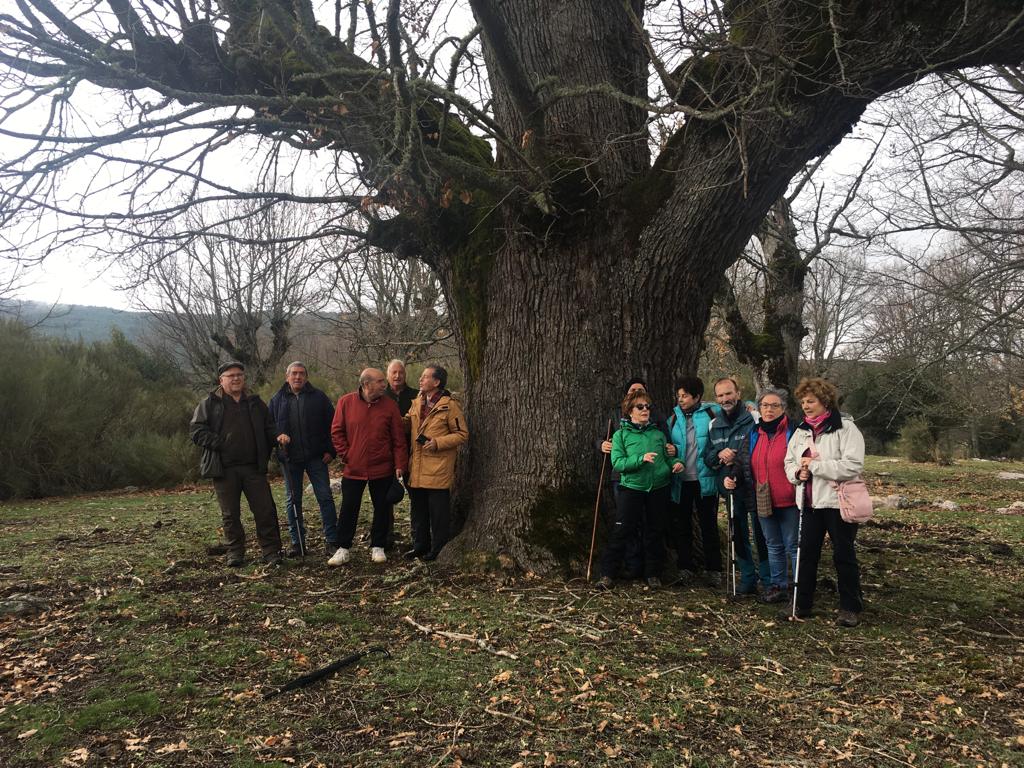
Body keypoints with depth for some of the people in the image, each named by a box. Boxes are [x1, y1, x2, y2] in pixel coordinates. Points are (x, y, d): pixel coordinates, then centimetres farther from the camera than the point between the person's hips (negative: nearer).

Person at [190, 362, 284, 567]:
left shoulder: (255, 403, 14)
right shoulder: (209, 403, 3)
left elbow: (269, 428, 20)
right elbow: (196, 430, -4)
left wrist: (277, 437, 1)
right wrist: (219, 444, -13)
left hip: (253, 467, 2)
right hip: (224, 469, -2)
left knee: (265, 510, -1)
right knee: (230, 514, 7)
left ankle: (271, 552, 8)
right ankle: (235, 553, 20)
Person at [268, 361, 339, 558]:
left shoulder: (318, 398, 2)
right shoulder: (277, 400, 7)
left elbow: (331, 424, 2)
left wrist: (330, 450, -4)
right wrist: (277, 436, -10)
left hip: (315, 457, -2)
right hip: (289, 459, 2)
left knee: (325, 497, -2)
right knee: (293, 501, 8)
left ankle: (331, 540, 5)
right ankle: (297, 542, 17)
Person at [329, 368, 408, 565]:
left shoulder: (389, 405, -4)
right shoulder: (346, 402, -5)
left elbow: (399, 438, -2)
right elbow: (336, 432, 2)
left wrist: (400, 465, -6)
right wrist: (345, 455, -4)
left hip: (382, 469, 1)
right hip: (353, 468, 0)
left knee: (381, 509, 8)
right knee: (348, 509, 6)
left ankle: (377, 547, 22)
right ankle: (343, 549, 18)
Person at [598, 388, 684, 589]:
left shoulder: (658, 433, 10)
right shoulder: (621, 435, -1)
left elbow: (666, 457, 18)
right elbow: (617, 463, -11)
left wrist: (675, 462, -5)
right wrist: (641, 459, -23)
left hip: (658, 488, 3)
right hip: (631, 488, -3)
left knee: (654, 532, 11)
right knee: (622, 531, -4)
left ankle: (652, 574, 24)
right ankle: (607, 574, 5)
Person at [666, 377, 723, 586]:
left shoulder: (711, 413, -3)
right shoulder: (674, 417, 6)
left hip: (705, 480, -3)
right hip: (680, 480, 3)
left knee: (709, 525, 6)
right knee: (681, 525, 10)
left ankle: (713, 569, 17)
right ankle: (685, 567, 22)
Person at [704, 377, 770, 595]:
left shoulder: (753, 419, -9)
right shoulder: (714, 425, 10)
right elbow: (707, 457, 14)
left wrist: (735, 475, -20)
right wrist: (719, 455, -9)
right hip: (730, 489, 6)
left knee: (762, 536, 1)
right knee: (739, 536, 14)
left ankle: (768, 581, 13)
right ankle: (748, 579, 26)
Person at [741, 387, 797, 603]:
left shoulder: (792, 431, -9)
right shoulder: (755, 433, 10)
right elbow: (750, 466, 18)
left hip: (788, 501, -6)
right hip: (764, 501, 6)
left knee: (793, 546, 2)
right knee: (773, 545, 16)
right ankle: (778, 585, 27)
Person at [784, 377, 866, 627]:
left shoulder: (846, 427, -10)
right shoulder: (802, 430, 11)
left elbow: (853, 465, -20)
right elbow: (789, 461, 15)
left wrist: (814, 465, -20)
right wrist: (797, 472, -8)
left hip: (837, 501, -6)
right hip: (810, 502, 6)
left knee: (843, 555, 4)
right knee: (806, 552, 10)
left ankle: (850, 608, 17)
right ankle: (802, 604, 20)